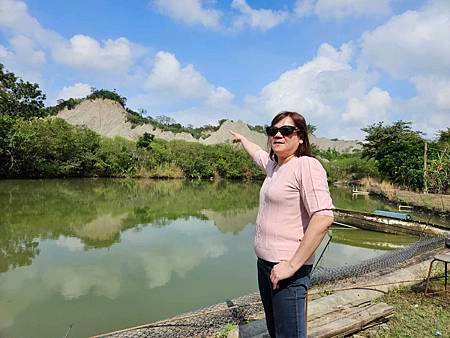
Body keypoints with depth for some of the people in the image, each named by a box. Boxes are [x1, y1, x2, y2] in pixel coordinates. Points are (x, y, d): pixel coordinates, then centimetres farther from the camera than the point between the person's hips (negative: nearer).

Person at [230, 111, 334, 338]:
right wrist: (242, 139, 50)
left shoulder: (306, 166, -15)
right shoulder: (273, 164, 9)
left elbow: (323, 218, -24)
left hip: (288, 268, -8)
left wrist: (292, 265, -22)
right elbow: (257, 152, 32)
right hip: (264, 263, 8)